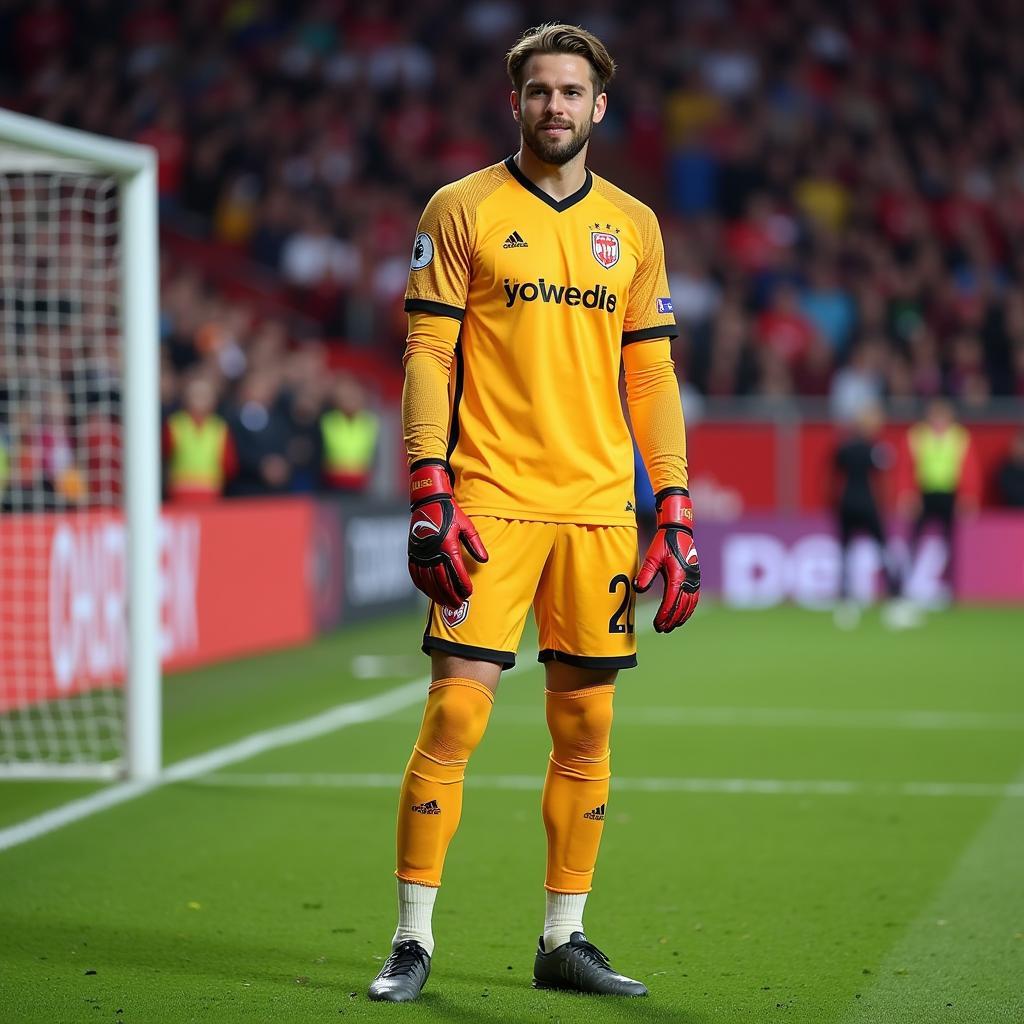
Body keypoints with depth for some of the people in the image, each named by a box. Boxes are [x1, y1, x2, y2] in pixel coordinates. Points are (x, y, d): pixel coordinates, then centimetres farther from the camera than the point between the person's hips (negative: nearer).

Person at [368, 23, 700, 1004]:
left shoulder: (632, 224, 12)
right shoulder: (461, 209, 2)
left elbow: (651, 372, 14)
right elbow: (427, 355, -2)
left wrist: (675, 513, 7)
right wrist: (429, 495, -11)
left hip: (599, 508, 4)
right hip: (490, 503, -4)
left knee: (585, 729, 6)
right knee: (455, 713, -8)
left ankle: (564, 939, 16)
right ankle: (413, 940, 0)